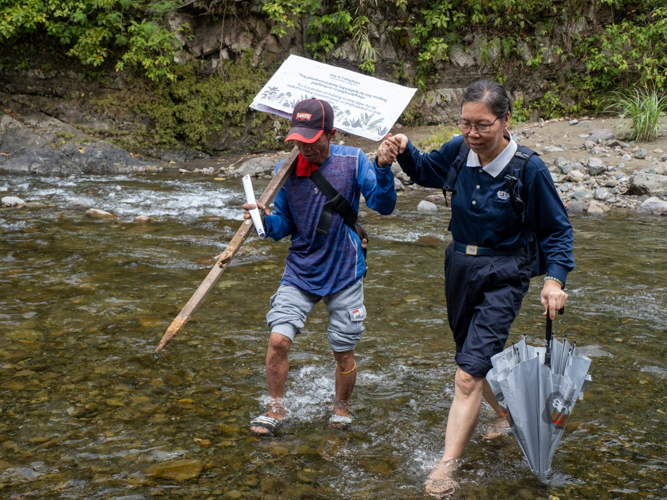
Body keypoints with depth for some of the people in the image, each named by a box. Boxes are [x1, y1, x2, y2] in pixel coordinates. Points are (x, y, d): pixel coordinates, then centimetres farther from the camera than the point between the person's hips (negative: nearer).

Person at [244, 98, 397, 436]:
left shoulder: (352, 161, -11)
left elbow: (384, 205, -16)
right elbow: (284, 226, 3)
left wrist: (383, 169, -33)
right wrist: (267, 220, -20)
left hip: (344, 273, -1)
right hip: (300, 272, 2)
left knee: (343, 352, 8)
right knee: (278, 339, -10)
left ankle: (341, 408, 36)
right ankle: (275, 410, 12)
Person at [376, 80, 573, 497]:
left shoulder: (529, 169, -18)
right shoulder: (459, 152, -7)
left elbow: (557, 230, -6)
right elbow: (425, 170, 16)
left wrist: (555, 279, -18)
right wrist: (402, 150, -5)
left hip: (503, 277, -6)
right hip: (460, 267, 6)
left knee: (468, 375, -14)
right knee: (483, 360, 22)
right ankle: (508, 415, 50)